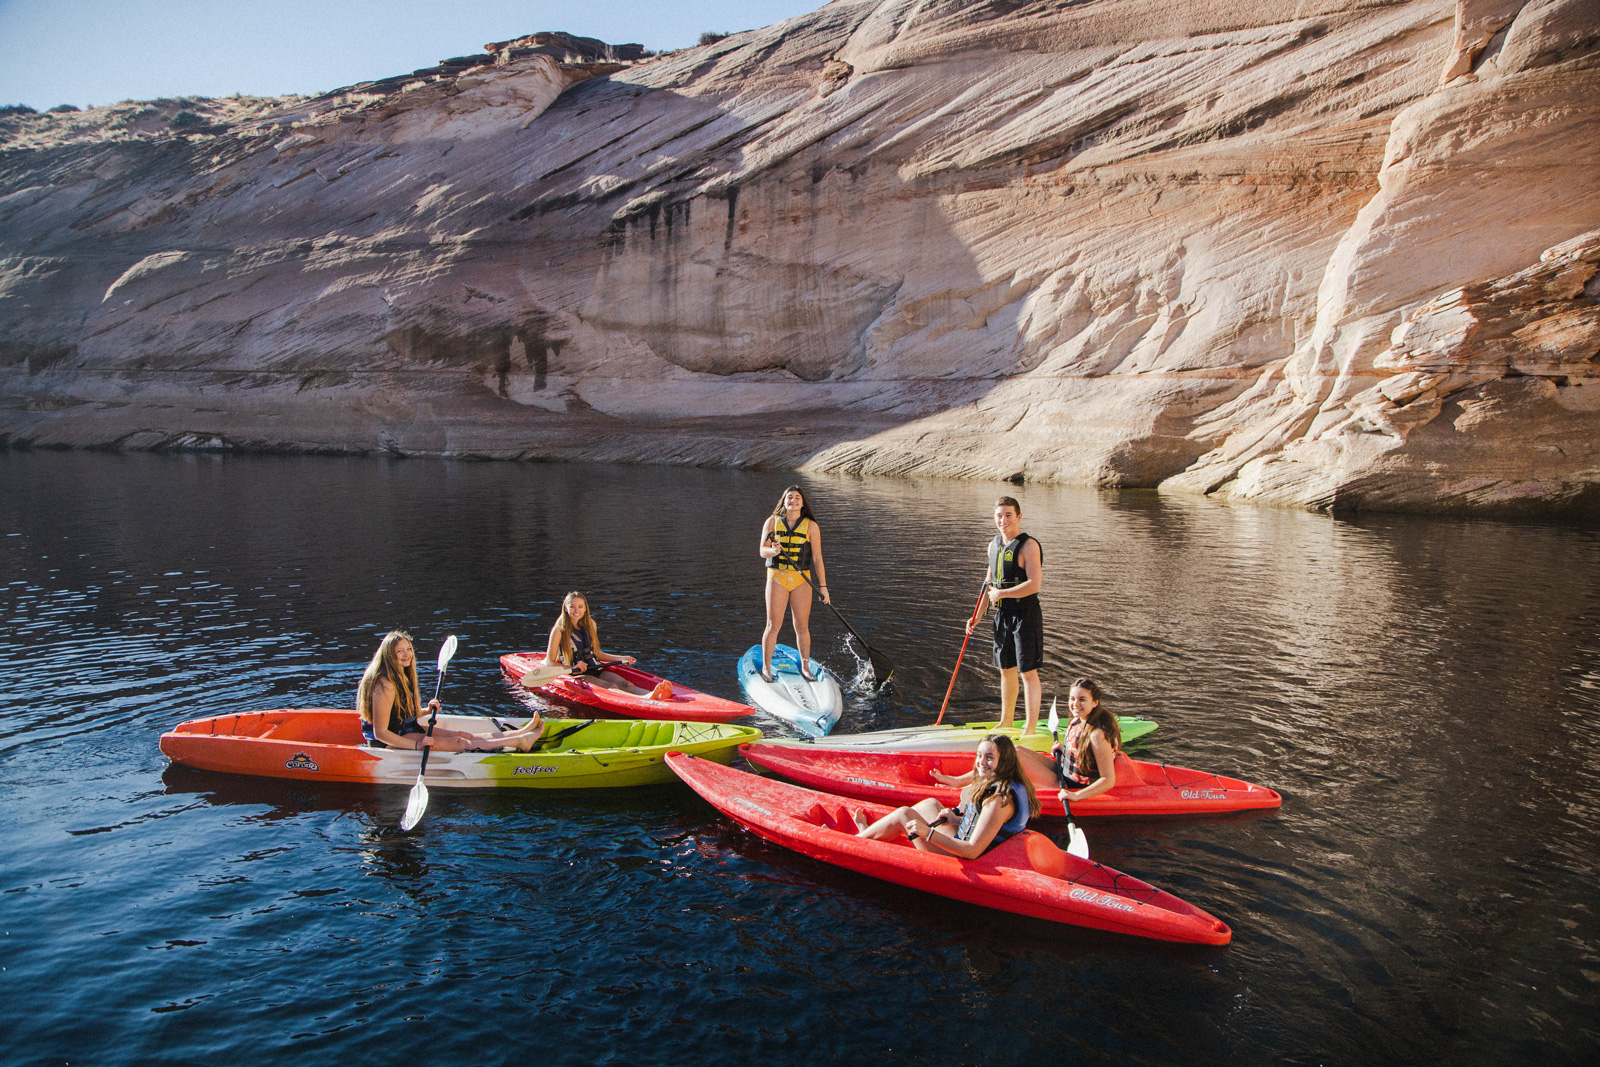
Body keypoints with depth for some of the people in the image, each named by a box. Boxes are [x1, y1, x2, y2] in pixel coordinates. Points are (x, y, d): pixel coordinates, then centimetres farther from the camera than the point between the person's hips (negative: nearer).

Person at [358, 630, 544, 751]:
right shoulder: (385, 684, -25)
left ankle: (520, 733, 3)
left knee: (464, 735, 3)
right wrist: (416, 745, -30)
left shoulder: (403, 676, 6)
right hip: (389, 742, -9)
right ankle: (519, 742, -16)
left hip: (409, 730, 9)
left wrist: (427, 710, -4)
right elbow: (380, 733, -26)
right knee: (457, 743, -13)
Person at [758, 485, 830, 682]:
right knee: (773, 625, -2)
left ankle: (805, 667, 18)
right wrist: (772, 551, -25)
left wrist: (823, 586, -2)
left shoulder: (811, 526, 2)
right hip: (777, 577, 0)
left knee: (802, 626, 3)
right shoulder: (772, 522, 3)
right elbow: (762, 551, -1)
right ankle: (766, 668, 10)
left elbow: (817, 558, 1)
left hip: (802, 579, 1)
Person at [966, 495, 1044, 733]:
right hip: (1002, 615, 7)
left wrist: (1001, 594, -15)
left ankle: (1031, 728, 2)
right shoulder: (994, 545, 10)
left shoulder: (1028, 546, -14)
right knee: (1006, 669, 16)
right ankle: (1006, 722, 29)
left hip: (1025, 614, -7)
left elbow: (1034, 584, -24)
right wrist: (977, 616, 15)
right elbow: (989, 584, 19)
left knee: (1027, 671, -5)